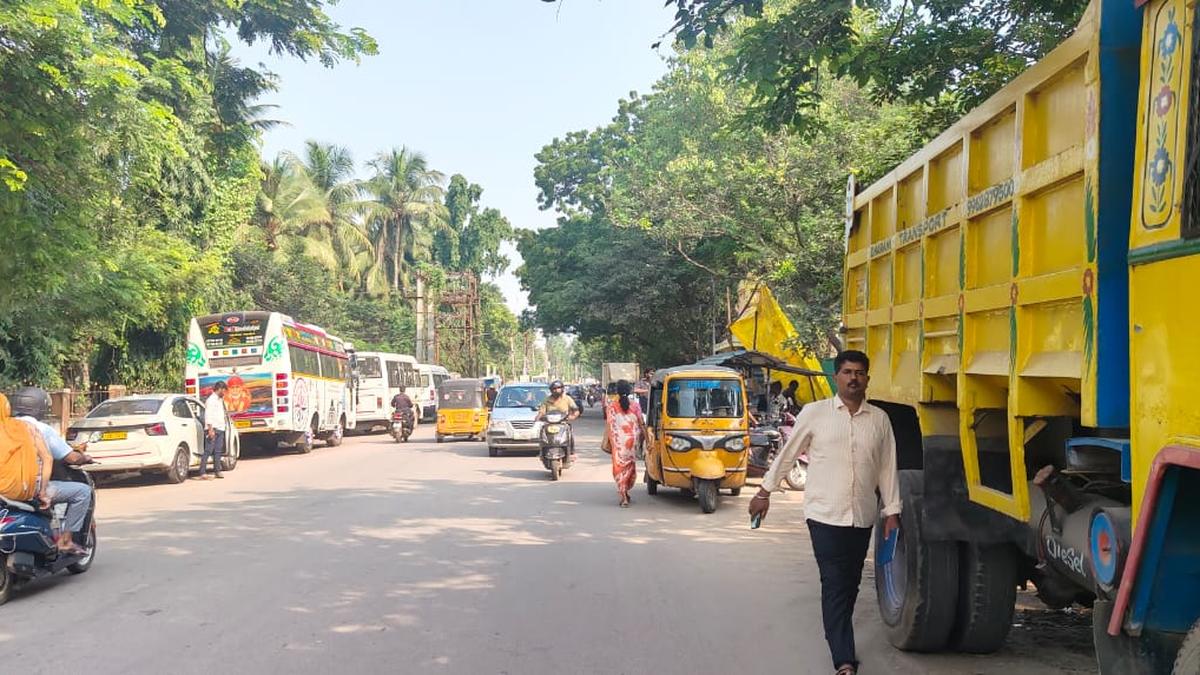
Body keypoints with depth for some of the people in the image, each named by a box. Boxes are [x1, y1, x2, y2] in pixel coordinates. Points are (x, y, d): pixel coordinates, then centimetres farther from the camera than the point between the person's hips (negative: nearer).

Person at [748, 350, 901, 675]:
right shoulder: (814, 413, -2)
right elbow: (787, 454, 5)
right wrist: (765, 492, 9)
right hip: (825, 514, -3)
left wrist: (892, 511, 8)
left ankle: (839, 639, 30)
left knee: (851, 584, 11)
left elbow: (887, 467, 10)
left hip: (862, 517, 3)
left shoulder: (879, 419, 5)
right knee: (834, 585, -7)